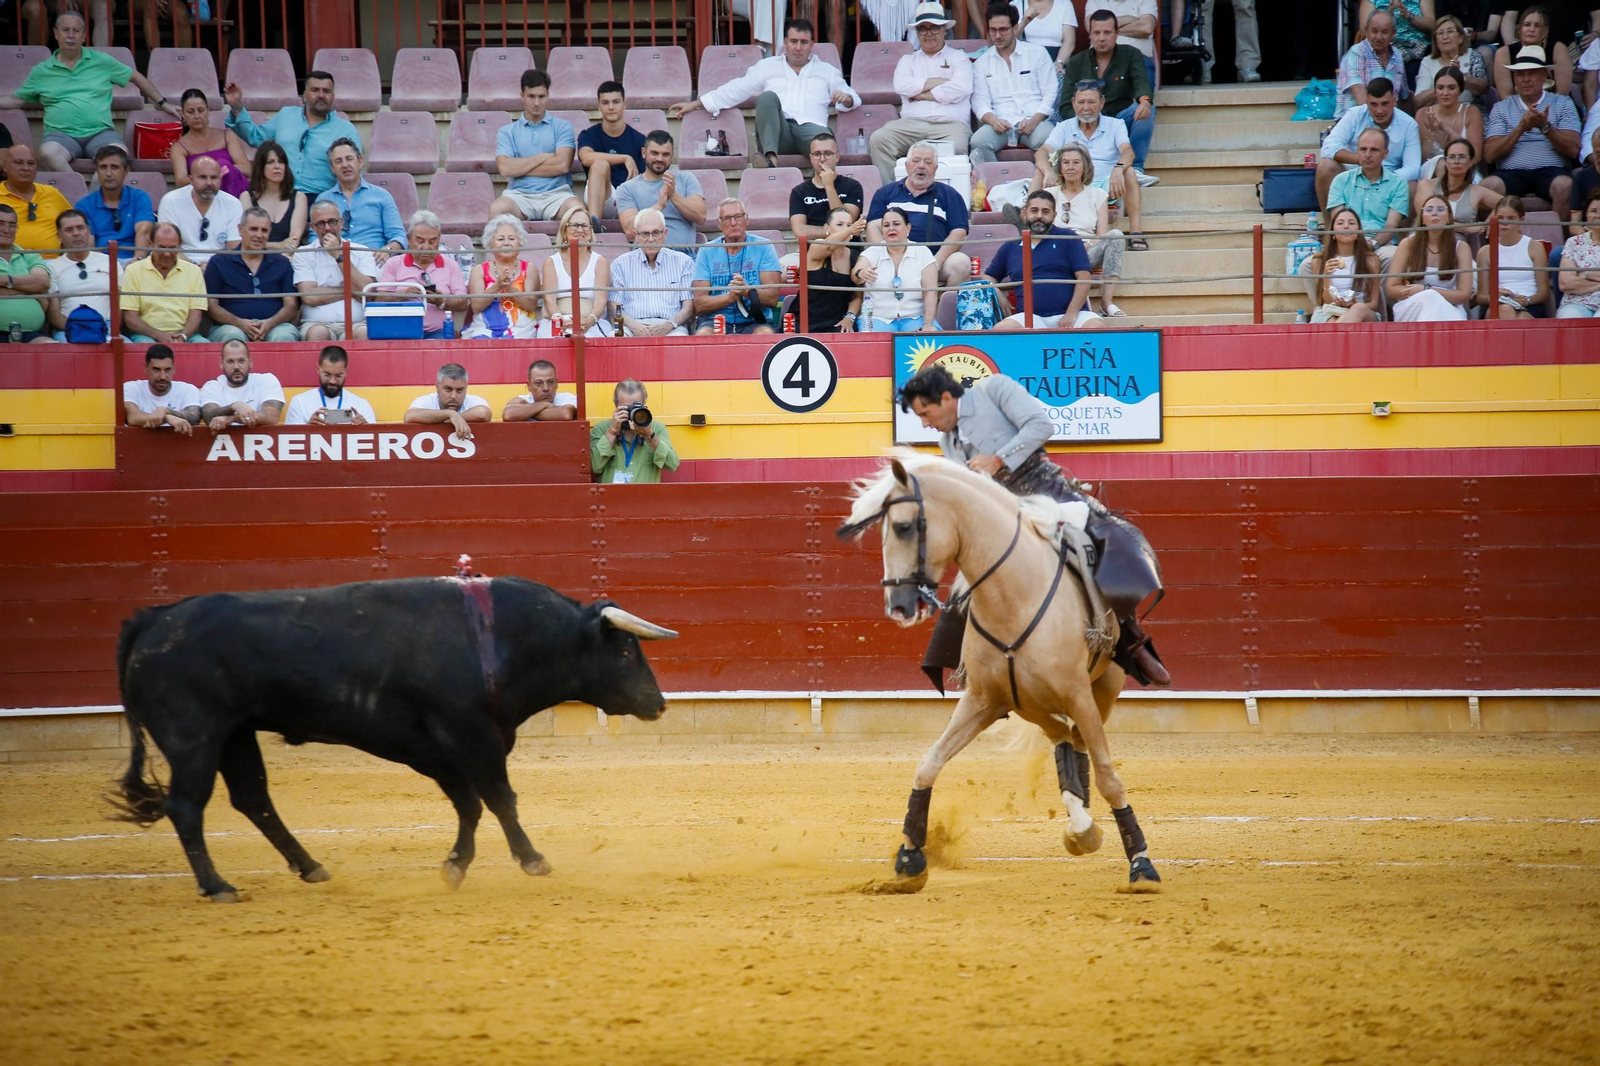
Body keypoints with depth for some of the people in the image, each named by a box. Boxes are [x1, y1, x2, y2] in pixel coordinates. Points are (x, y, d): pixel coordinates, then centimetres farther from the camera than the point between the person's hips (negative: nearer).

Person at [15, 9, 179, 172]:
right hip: (62, 134, 0)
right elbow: (16, 99, 21)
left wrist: (162, 103, 23)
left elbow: (135, 77, 23)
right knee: (48, 152, -37)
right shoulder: (41, 72, 12)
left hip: (100, 133, 0)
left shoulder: (102, 62, 13)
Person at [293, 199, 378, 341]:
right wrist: (350, 291, 2)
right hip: (316, 323, 0)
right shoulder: (303, 254, 12)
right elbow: (310, 297, -3)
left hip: (356, 324, 0)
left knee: (362, 333, -34)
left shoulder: (361, 253, 14)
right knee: (318, 333, -36)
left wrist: (339, 256, 0)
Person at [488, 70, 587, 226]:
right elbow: (505, 168, -2)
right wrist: (542, 157, 0)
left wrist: (520, 168, 0)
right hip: (520, 194, 0)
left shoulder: (562, 126, 12)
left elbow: (562, 165, -3)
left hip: (556, 194, 0)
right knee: (497, 208, -34)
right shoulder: (507, 131, 15)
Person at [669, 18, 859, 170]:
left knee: (824, 137, -38)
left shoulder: (826, 71, 25)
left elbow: (852, 99, 22)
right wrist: (694, 104, 16)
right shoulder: (767, 67, 24)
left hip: (810, 127, -1)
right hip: (778, 132, 1)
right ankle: (770, 156, -47)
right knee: (767, 96, -32)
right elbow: (734, 90, 22)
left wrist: (846, 98, -4)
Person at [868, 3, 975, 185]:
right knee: (878, 139, -26)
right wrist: (938, 81, 0)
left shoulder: (958, 57, 17)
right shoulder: (908, 60, 25)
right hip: (912, 122, 3)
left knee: (955, 148, -38)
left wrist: (921, 94, 0)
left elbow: (962, 88, -3)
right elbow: (901, 86, 3)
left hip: (950, 122, -3)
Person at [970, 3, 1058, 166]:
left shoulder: (1037, 53, 11)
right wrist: (993, 120, -16)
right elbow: (980, 100, 7)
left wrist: (1034, 120, -12)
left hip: (1035, 120, -1)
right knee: (978, 142, -34)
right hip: (1000, 123, 1)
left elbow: (1050, 94, 6)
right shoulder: (982, 62, 16)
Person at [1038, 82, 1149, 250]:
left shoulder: (1115, 125, 8)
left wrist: (1118, 169, -37)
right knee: (1040, 171, -20)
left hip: (1107, 190, -1)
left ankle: (1136, 232, -39)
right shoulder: (1064, 128, 11)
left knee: (1128, 171, -30)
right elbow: (1042, 153, -6)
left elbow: (1127, 152, -12)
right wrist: (1048, 171, -30)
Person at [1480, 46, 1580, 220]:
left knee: (1564, 186, -35)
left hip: (1550, 170, -1)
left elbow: (1572, 150, 1)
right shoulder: (1501, 108, 16)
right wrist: (1520, 128, -8)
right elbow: (1490, 155, 3)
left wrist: (1545, 127, -12)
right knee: (1489, 185, -32)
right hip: (1511, 173, 1)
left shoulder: (1563, 104, 13)